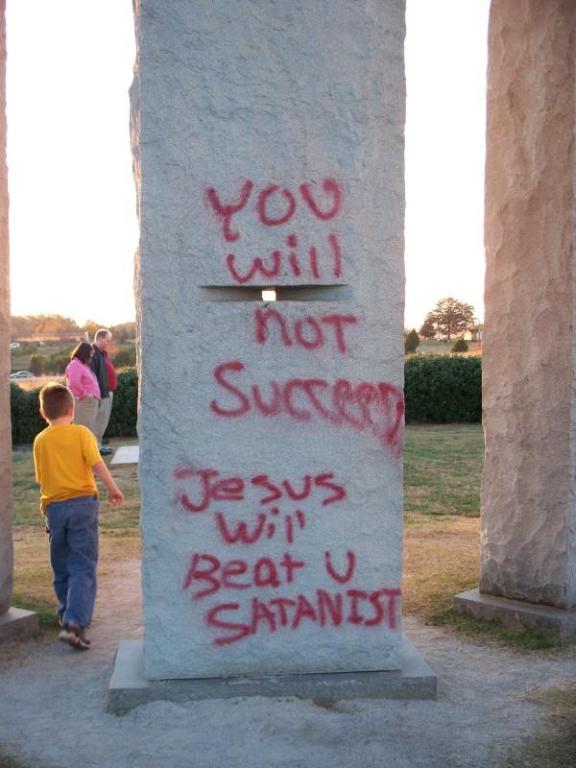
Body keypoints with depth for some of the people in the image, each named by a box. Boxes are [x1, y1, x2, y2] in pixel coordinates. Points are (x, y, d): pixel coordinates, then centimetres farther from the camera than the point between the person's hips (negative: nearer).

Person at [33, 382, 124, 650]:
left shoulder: (40, 440, 8)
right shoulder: (81, 433, -3)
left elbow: (41, 479, 12)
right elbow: (96, 463, -14)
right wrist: (113, 488, -5)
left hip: (54, 507, 4)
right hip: (82, 502, -4)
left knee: (61, 569, 18)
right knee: (83, 568, -6)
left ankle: (67, 615, 30)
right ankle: (75, 623, -18)